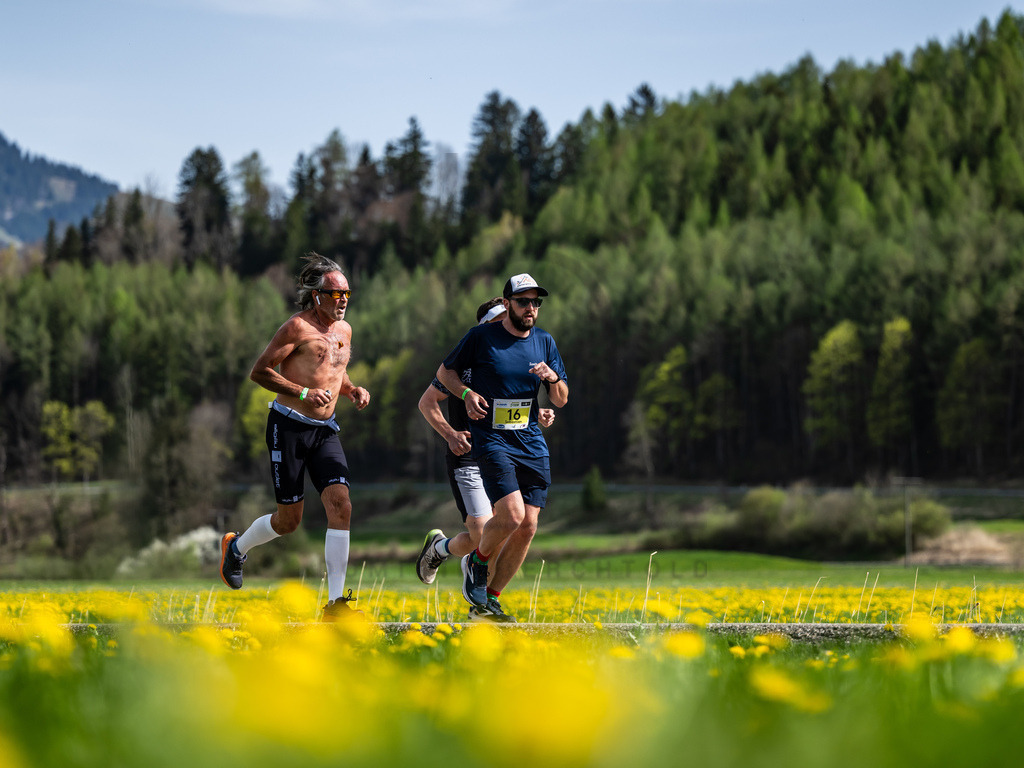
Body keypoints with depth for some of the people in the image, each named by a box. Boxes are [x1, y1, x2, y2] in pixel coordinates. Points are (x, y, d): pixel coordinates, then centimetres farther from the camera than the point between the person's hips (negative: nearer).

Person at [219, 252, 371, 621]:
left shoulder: (344, 331, 13)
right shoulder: (298, 327, -10)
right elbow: (259, 371, -11)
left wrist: (353, 391, 8)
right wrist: (304, 393, -20)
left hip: (325, 430, 6)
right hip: (289, 426, -6)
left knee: (341, 505, -12)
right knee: (289, 519, 1)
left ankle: (335, 602, -12)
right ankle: (235, 547, 33)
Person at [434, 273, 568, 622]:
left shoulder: (544, 341, 10)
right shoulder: (481, 337, -3)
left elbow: (561, 401, 13)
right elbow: (445, 371, 9)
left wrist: (553, 379, -9)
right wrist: (467, 393, -10)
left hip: (532, 445, 5)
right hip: (493, 442, -5)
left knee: (527, 527, -2)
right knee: (511, 515, -22)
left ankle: (488, 599, 13)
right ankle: (477, 561, 9)